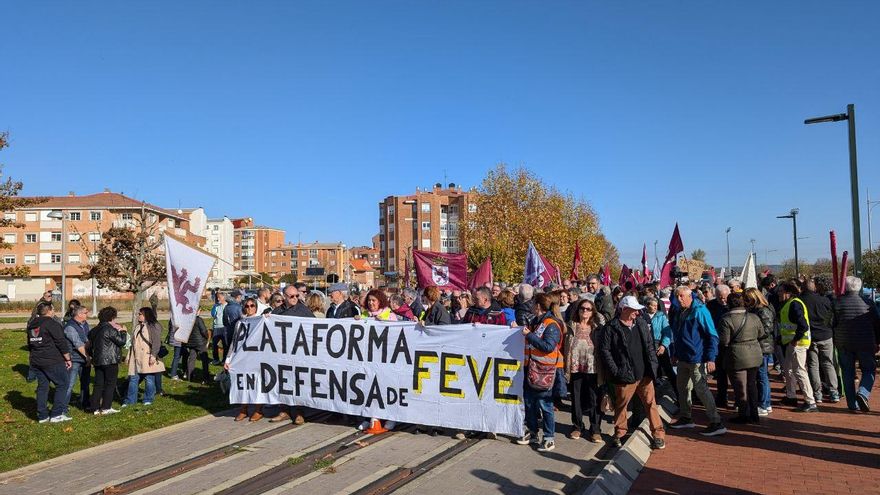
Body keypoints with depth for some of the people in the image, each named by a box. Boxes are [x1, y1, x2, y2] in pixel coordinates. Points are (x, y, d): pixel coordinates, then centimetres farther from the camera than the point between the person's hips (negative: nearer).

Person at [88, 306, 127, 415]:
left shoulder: (95, 330, 11)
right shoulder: (110, 329, -14)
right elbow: (122, 341, -15)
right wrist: (123, 331, 4)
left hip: (97, 360, 8)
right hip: (110, 361, -8)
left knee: (99, 384, 10)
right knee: (110, 384, 1)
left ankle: (96, 408, 11)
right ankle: (106, 407, 0)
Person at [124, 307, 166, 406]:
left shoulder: (154, 326, -4)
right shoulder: (138, 327, 19)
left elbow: (156, 342, -12)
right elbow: (133, 342, 22)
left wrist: (153, 355, -20)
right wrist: (129, 356, 18)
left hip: (147, 359, -7)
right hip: (136, 358, 7)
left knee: (149, 379, -1)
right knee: (133, 379, 6)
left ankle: (148, 400, 11)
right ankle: (130, 400, 13)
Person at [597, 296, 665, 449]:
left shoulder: (642, 324, 9)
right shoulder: (611, 328, -8)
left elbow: (650, 345, 15)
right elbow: (604, 350, -9)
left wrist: (653, 364, 5)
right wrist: (615, 370, -12)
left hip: (645, 374, 4)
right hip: (625, 376, -4)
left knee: (651, 403, 7)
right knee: (621, 405, 8)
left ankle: (658, 435, 18)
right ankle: (619, 434, 25)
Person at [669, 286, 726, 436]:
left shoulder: (700, 311, -15)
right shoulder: (680, 312, 10)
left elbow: (712, 336, -15)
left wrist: (711, 358, -20)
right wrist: (676, 354, 19)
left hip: (697, 359, -9)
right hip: (683, 358, 9)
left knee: (701, 389, -7)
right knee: (682, 387, 15)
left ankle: (716, 423, 1)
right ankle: (685, 418, 29)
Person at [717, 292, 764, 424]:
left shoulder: (726, 320, -15)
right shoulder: (754, 318, 2)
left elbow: (723, 342, -16)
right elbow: (762, 336, 10)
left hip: (737, 358, -6)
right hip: (755, 356, 6)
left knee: (740, 388, 5)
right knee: (752, 384, 18)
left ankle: (744, 415, 13)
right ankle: (754, 414, 25)